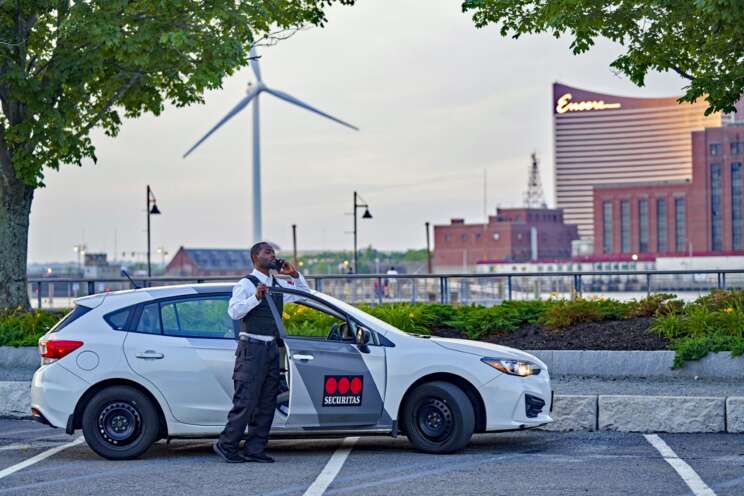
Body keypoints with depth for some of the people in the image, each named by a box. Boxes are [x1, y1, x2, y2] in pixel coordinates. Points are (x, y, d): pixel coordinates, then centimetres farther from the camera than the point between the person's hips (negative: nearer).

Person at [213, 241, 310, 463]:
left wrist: (295, 275, 9)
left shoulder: (278, 285, 15)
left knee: (267, 403, 6)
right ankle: (226, 445, 0)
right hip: (252, 347, -8)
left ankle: (255, 449, 11)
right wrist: (256, 297, -33)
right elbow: (234, 311, -21)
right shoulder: (246, 284, -7)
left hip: (271, 348, 8)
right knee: (246, 401, -10)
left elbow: (304, 293, 26)